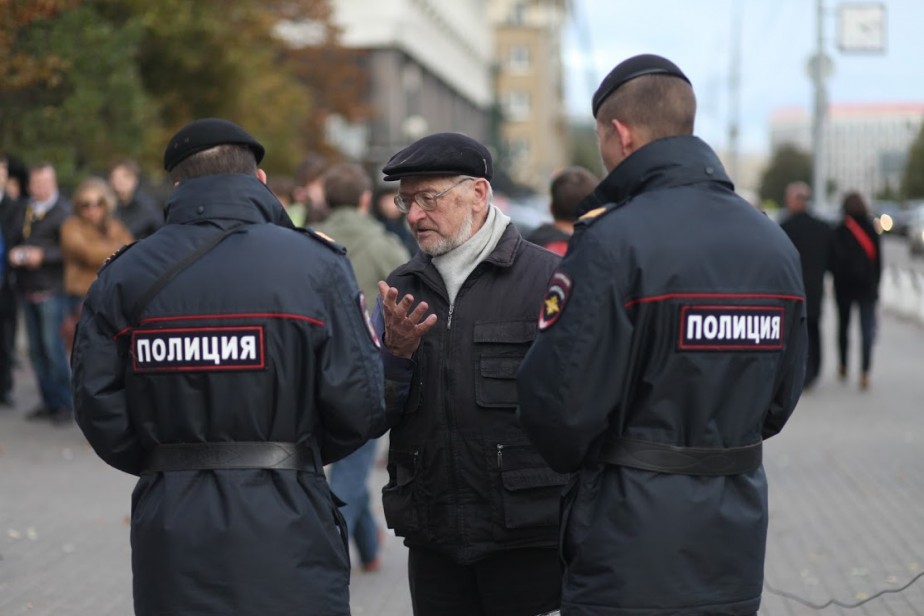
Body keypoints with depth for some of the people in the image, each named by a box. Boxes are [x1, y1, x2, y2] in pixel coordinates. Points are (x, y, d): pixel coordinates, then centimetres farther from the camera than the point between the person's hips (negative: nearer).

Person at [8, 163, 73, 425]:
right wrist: (14, 253, 0)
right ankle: (49, 402, 17)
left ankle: (64, 405, 1)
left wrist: (43, 255, -20)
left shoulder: (63, 210, -6)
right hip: (27, 289, 6)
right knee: (36, 350, 9)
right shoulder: (25, 209, 13)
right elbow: (17, 239, 21)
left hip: (52, 289, -6)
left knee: (54, 348, -6)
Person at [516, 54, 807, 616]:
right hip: (736, 550, 6)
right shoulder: (775, 244, 5)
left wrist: (574, 457, 4)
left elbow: (557, 400, -17)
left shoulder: (612, 241, -17)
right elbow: (780, 399, 11)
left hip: (633, 552, -6)